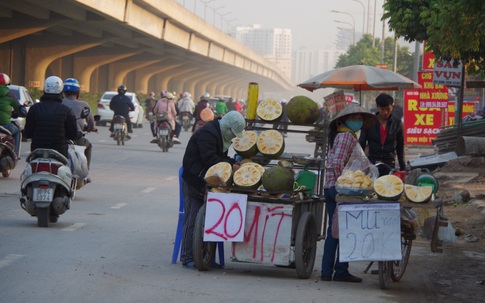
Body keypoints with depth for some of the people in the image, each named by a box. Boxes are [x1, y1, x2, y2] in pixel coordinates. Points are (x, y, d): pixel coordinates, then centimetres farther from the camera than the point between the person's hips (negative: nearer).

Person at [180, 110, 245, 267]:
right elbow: (209, 159, -24)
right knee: (193, 220, -6)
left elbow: (221, 157, 22)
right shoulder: (207, 134, -18)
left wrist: (234, 163, 4)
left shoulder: (220, 135, 15)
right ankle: (188, 258, -1)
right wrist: (231, 166, -18)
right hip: (194, 182, -10)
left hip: (206, 182, 10)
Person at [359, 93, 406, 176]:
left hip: (390, 163, 1)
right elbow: (361, 144, 6)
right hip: (372, 162, -1)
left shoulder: (397, 123, 6)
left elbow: (400, 148, 13)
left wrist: (403, 168, 11)